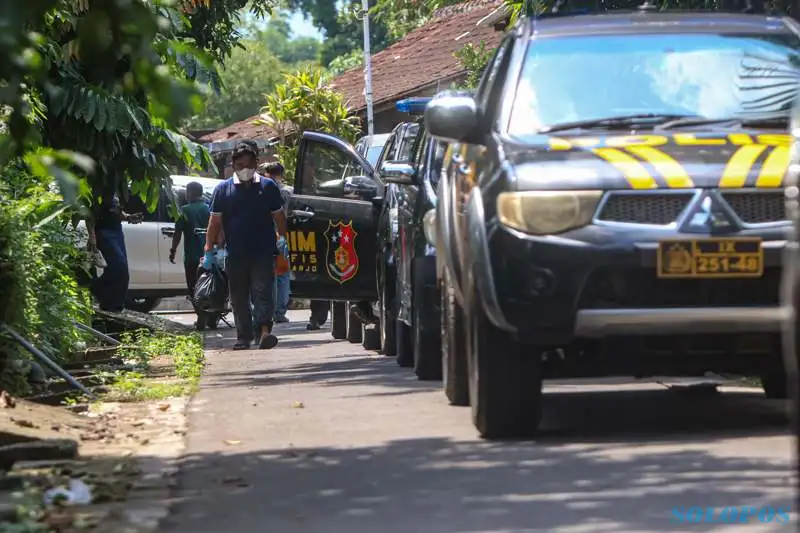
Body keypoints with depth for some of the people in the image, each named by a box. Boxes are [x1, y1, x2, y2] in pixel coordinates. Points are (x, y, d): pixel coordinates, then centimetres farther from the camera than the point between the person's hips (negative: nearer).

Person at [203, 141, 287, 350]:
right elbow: (215, 221, 6)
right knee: (239, 298, 6)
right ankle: (244, 336, 13)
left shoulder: (268, 186, 8)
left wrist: (282, 237, 3)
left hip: (263, 253, -1)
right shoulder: (223, 189, 7)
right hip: (235, 253, 2)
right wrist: (209, 250, 1)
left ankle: (264, 331, -21)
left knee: (262, 292, -11)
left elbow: (279, 215, 14)